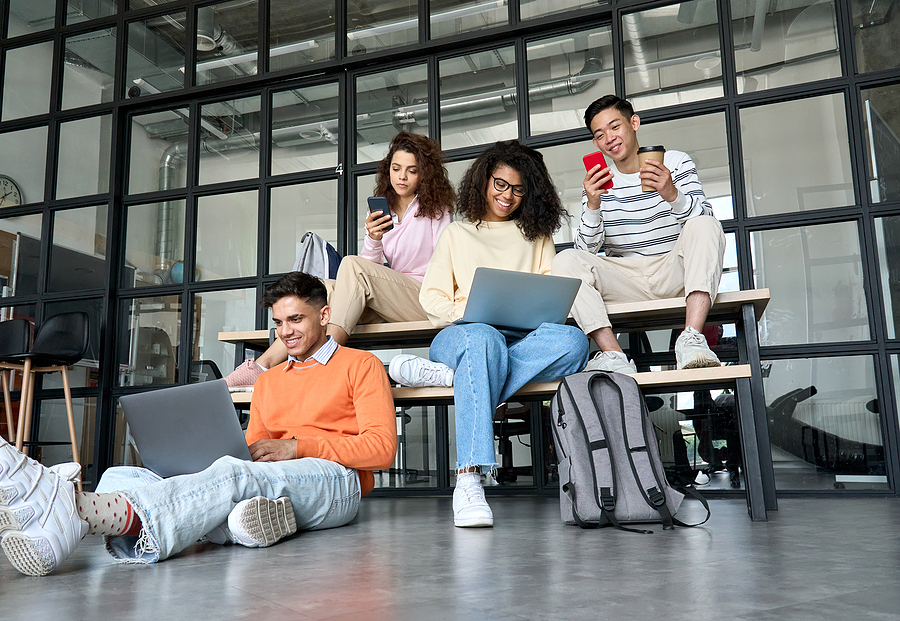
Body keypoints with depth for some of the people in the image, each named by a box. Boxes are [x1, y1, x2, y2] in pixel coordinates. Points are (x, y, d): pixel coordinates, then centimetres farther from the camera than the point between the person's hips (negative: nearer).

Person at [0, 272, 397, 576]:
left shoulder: (361, 365, 12)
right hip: (265, 481, 6)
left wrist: (297, 447, -9)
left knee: (234, 474, -37)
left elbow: (382, 448, -1)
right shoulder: (268, 381, 30)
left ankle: (78, 511, -57)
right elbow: (254, 453, 21)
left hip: (334, 478, -5)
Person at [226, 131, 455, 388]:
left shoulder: (435, 208, 8)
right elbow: (372, 266, 9)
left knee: (352, 265, -27)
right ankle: (263, 365, -31)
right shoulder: (380, 212, 18)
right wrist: (373, 239, -11)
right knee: (324, 288, -21)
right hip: (386, 305, 5)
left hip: (426, 299, -4)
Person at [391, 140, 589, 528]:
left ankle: (444, 376, -34)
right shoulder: (456, 234, 23)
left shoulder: (537, 236, 27)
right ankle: (468, 479, -44)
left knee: (572, 340, -33)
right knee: (484, 339, -41)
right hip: (461, 335, -1)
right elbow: (431, 297, 11)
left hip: (521, 339, 2)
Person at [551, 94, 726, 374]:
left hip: (674, 274, -1)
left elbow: (704, 217, -10)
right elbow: (587, 251, -2)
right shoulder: (598, 180, 8)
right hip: (625, 282, 1)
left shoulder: (676, 162, 6)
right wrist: (593, 205, -20)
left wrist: (672, 195, -31)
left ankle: (691, 338, -39)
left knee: (705, 226, -28)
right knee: (565, 260, -22)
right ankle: (615, 357, -35)